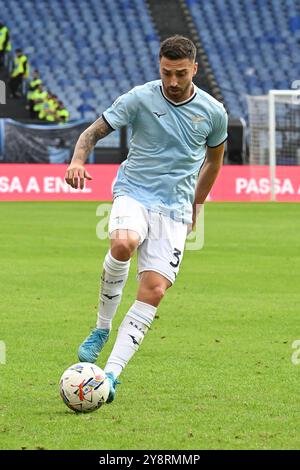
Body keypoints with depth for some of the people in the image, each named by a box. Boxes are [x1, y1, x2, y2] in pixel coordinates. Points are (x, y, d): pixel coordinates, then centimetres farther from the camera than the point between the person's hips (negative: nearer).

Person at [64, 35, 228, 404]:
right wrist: (78, 160, -24)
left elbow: (214, 159, 20)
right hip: (133, 193, -2)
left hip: (174, 209, 2)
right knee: (123, 243, -35)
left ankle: (111, 374, -10)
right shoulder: (140, 99, -5)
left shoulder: (213, 112, 2)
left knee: (154, 292, -12)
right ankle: (102, 328, -13)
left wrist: (195, 205, 28)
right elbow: (93, 132, -2)